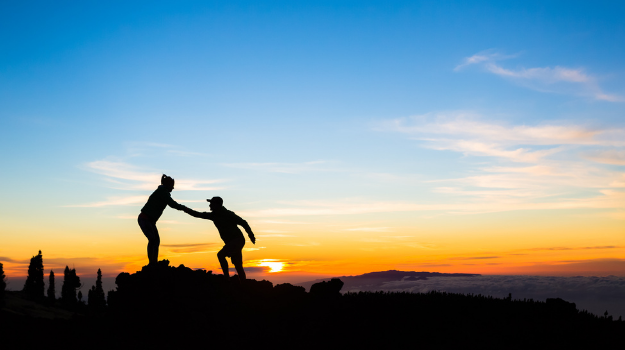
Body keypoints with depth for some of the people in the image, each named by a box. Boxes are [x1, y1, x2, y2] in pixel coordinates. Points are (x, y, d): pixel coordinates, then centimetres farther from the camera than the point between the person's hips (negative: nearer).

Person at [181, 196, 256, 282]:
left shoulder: (228, 214, -12)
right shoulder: (213, 215, 8)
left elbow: (243, 222, -11)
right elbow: (198, 214, 13)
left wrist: (251, 235, -12)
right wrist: (186, 209, 4)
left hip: (238, 240, -7)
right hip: (230, 242, 8)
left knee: (221, 255, -21)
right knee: (238, 266, 6)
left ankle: (227, 277, -18)